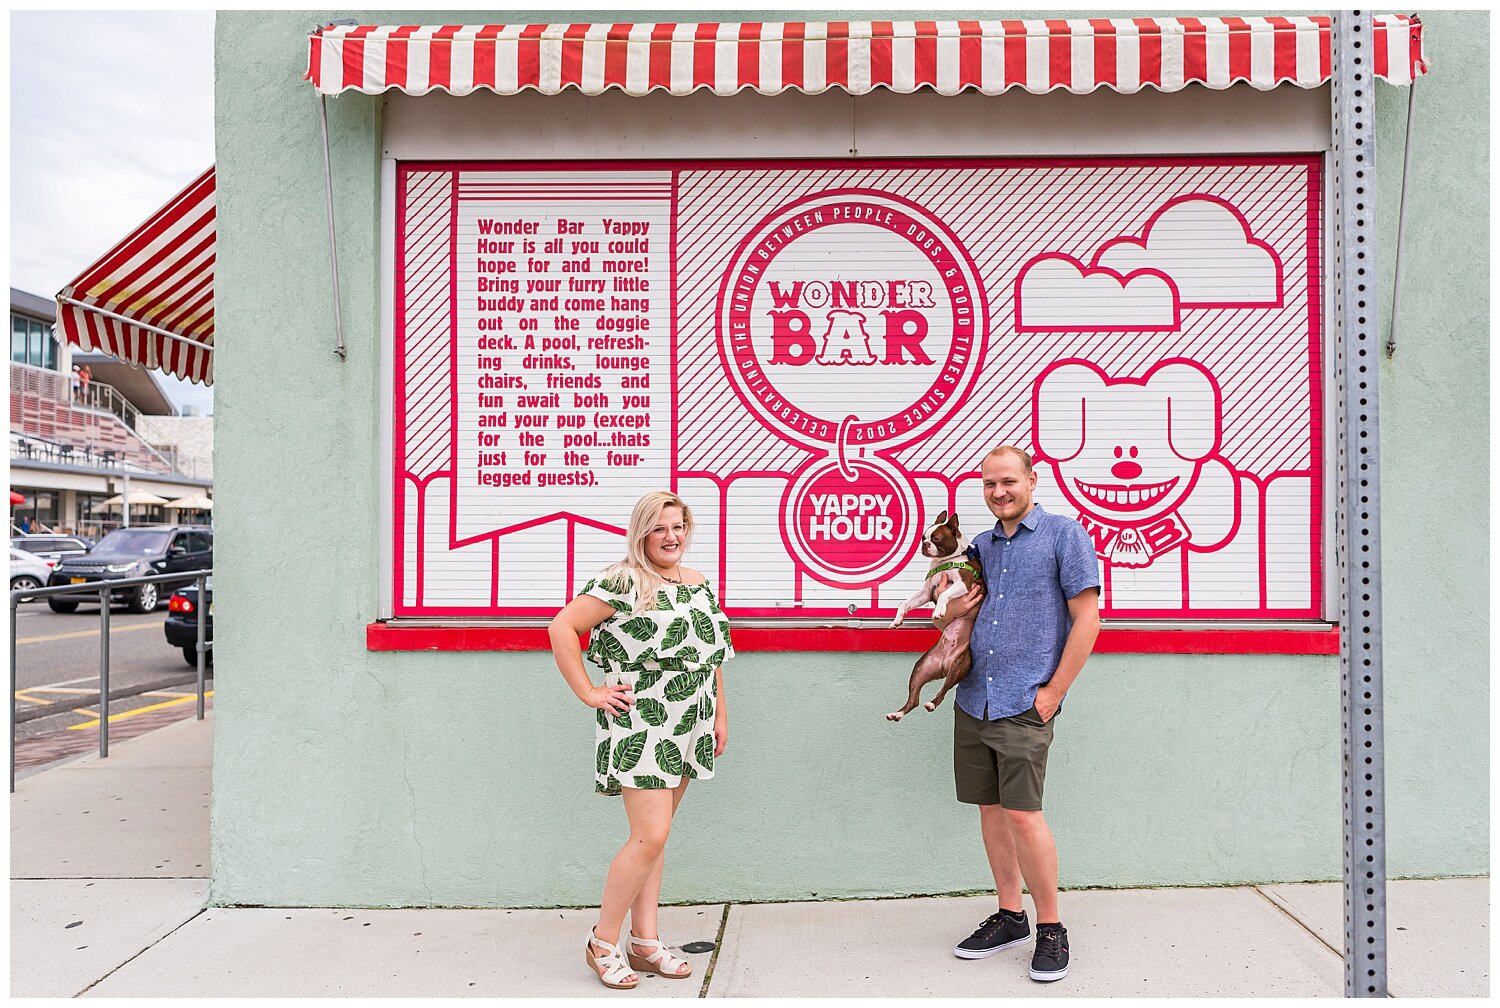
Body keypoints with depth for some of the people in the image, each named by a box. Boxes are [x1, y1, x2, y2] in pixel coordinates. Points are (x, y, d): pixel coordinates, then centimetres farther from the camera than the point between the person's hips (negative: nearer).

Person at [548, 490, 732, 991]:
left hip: (687, 727, 7)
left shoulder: (700, 584, 13)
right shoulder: (622, 581, -10)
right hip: (639, 725, -7)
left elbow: (712, 655, 21)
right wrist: (589, 693, -14)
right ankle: (603, 942, 10)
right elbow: (562, 626, -14)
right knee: (650, 836, -9)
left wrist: (720, 714, 18)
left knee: (654, 835, 13)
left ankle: (645, 942, 22)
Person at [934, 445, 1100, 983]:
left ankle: (1050, 928, 11)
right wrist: (951, 612, -1)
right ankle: (1009, 916, 26)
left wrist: (1054, 692, -10)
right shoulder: (980, 546, 15)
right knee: (991, 808, 11)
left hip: (1025, 702, -6)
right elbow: (951, 617, 24)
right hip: (972, 701, 6)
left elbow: (1087, 620, -7)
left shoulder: (1064, 534, -3)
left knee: (1023, 813, -7)